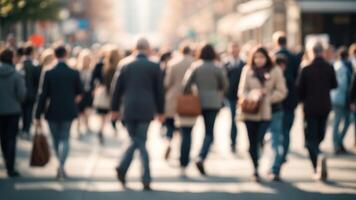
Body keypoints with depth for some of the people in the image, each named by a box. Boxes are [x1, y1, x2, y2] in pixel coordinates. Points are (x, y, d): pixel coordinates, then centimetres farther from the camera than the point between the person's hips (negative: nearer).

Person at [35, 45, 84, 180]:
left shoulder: (49, 73, -8)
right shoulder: (74, 73, -5)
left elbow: (43, 95, -7)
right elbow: (80, 93, 8)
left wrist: (38, 116, -3)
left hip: (53, 112, 0)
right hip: (68, 112, 0)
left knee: (56, 139, 15)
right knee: (64, 139, 5)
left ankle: (61, 166, 24)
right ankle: (61, 165, -15)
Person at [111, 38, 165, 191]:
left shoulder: (126, 67, 7)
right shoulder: (154, 67, 0)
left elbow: (117, 90, 9)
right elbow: (159, 91, 3)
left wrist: (115, 109, 18)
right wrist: (160, 111, 11)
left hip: (128, 110, 2)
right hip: (145, 110, -2)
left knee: (136, 141, 14)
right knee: (141, 142, 3)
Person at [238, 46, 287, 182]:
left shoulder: (275, 71, 0)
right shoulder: (247, 70, 5)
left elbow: (281, 92, 1)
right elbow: (242, 90, 4)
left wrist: (267, 97, -13)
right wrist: (249, 99, -15)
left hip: (266, 112, -2)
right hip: (249, 111, 2)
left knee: (258, 141, -14)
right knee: (253, 142, 8)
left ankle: (256, 170, -2)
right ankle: (256, 169, 22)